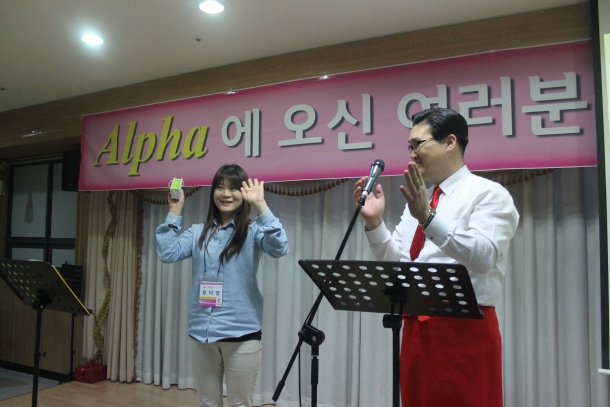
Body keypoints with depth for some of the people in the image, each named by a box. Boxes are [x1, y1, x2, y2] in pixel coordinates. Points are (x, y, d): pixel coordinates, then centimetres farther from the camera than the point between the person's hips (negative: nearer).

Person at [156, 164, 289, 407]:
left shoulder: (253, 232, -3)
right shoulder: (198, 233, 9)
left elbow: (279, 248, -21)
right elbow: (167, 254, -3)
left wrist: (260, 205, -24)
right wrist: (174, 212, -5)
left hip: (241, 332, -4)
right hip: (200, 331, 4)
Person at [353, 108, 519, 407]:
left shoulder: (488, 193, -6)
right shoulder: (418, 201, 14)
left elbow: (482, 257, -23)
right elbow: (395, 262, 12)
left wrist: (427, 217, -32)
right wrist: (374, 222, -3)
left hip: (464, 329, -7)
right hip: (416, 327, 7)